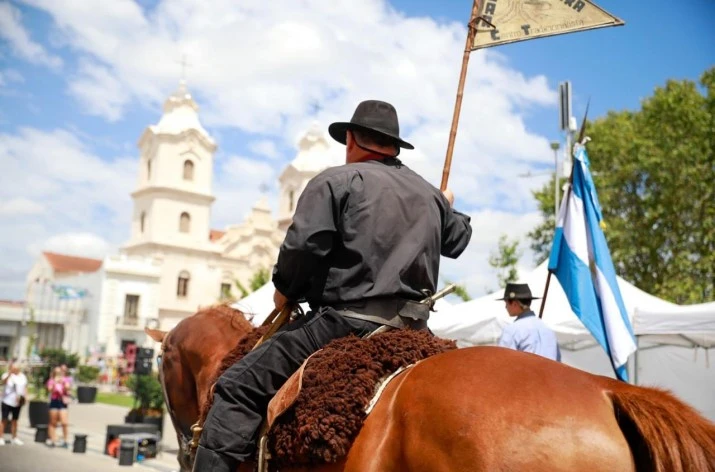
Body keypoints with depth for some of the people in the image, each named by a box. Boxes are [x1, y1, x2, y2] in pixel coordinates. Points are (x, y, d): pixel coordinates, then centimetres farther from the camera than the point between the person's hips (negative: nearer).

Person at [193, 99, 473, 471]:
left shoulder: (335, 181, -2)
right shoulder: (429, 194, 18)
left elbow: (302, 248, -13)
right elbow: (457, 240, 34)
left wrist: (284, 293, 5)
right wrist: (448, 208, 55)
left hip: (347, 320, -7)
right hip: (413, 329, 7)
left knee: (237, 387, -4)